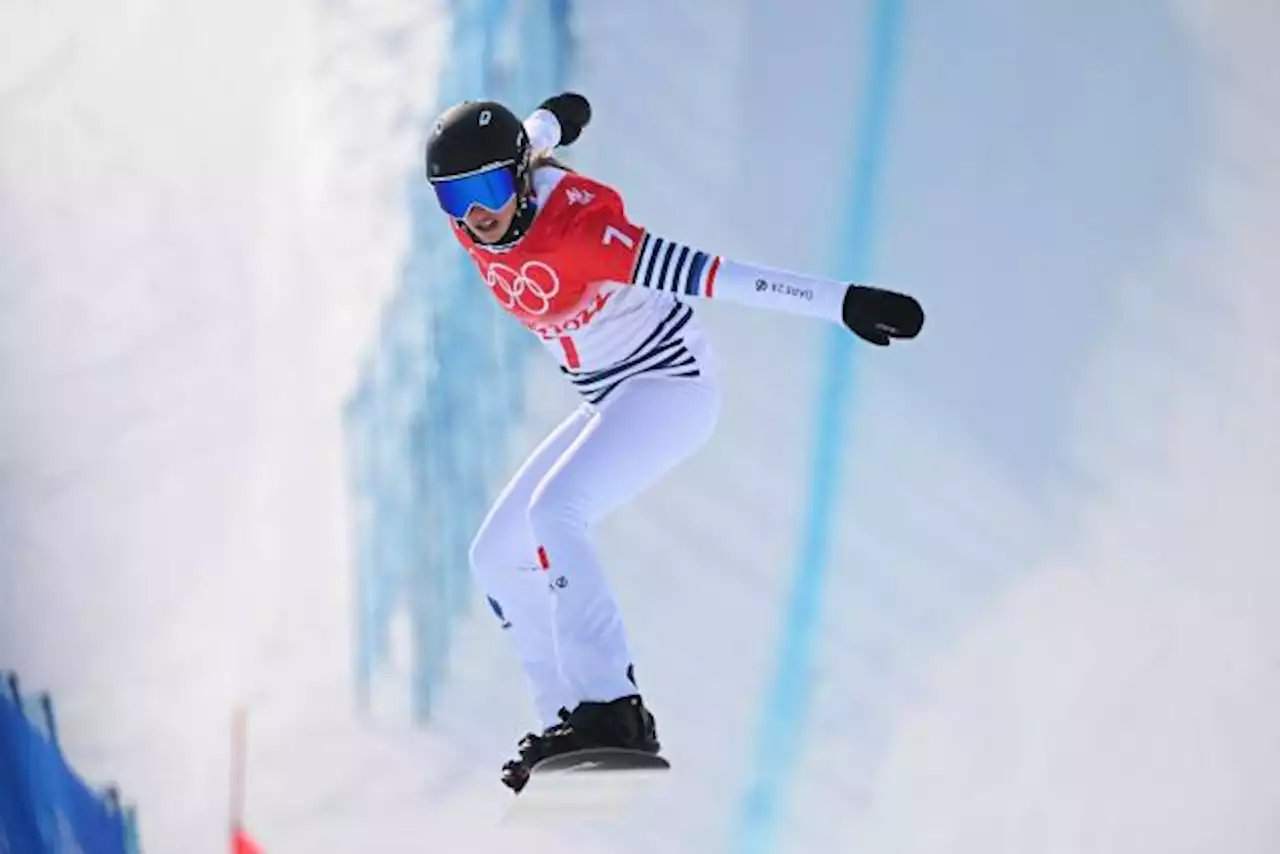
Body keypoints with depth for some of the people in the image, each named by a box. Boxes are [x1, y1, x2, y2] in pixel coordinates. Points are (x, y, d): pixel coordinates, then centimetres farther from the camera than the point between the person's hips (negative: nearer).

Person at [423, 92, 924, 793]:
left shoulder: (574, 228, -29)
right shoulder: (471, 220, -7)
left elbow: (693, 271, -32)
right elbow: (532, 141, 16)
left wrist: (841, 302, -33)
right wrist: (546, 122, 40)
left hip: (669, 383, -9)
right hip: (610, 404, 9)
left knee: (552, 510, -29)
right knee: (497, 556, 5)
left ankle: (612, 709, -31)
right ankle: (571, 720, 6)